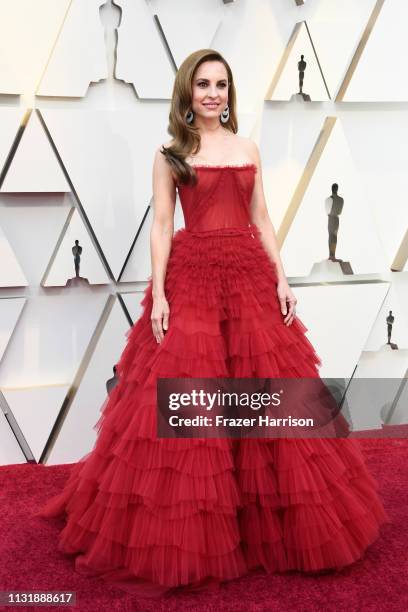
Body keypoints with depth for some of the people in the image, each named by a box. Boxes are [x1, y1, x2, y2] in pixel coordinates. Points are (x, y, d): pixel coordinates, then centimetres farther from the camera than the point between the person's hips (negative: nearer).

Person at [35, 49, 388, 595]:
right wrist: (159, 294, -10)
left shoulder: (248, 148, 14)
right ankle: (183, 536, 11)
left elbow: (262, 220, 12)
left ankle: (268, 521, 21)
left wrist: (281, 279, 4)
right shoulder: (169, 154, 5)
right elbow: (161, 226, -1)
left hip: (250, 275, 3)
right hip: (190, 278, -3)